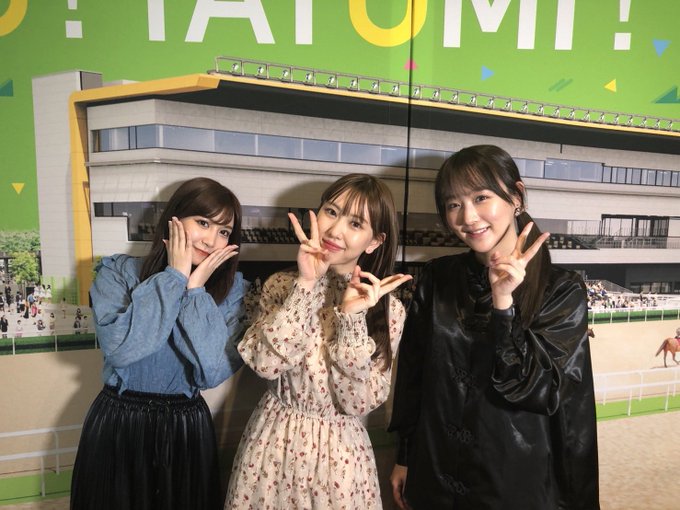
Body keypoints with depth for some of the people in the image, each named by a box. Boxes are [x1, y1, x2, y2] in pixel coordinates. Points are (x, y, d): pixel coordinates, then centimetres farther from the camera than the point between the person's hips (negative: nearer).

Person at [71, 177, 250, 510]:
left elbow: (214, 372, -17)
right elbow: (120, 348, -24)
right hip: (117, 423, 0)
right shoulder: (118, 271, -8)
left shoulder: (232, 288, -7)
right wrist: (174, 276, -20)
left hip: (187, 428, 1)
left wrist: (196, 289, -20)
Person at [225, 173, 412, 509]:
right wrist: (306, 285, -22)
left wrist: (352, 317, -24)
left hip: (338, 452, -1)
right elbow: (264, 363, -19)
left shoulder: (387, 310, -9)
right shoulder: (282, 285, -6)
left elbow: (358, 403, -14)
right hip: (273, 443, 1)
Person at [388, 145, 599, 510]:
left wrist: (503, 303, -27)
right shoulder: (437, 278, -6)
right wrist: (404, 457, 6)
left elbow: (534, 390, -17)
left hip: (517, 479, -2)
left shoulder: (562, 290, -12)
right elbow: (411, 375, 0)